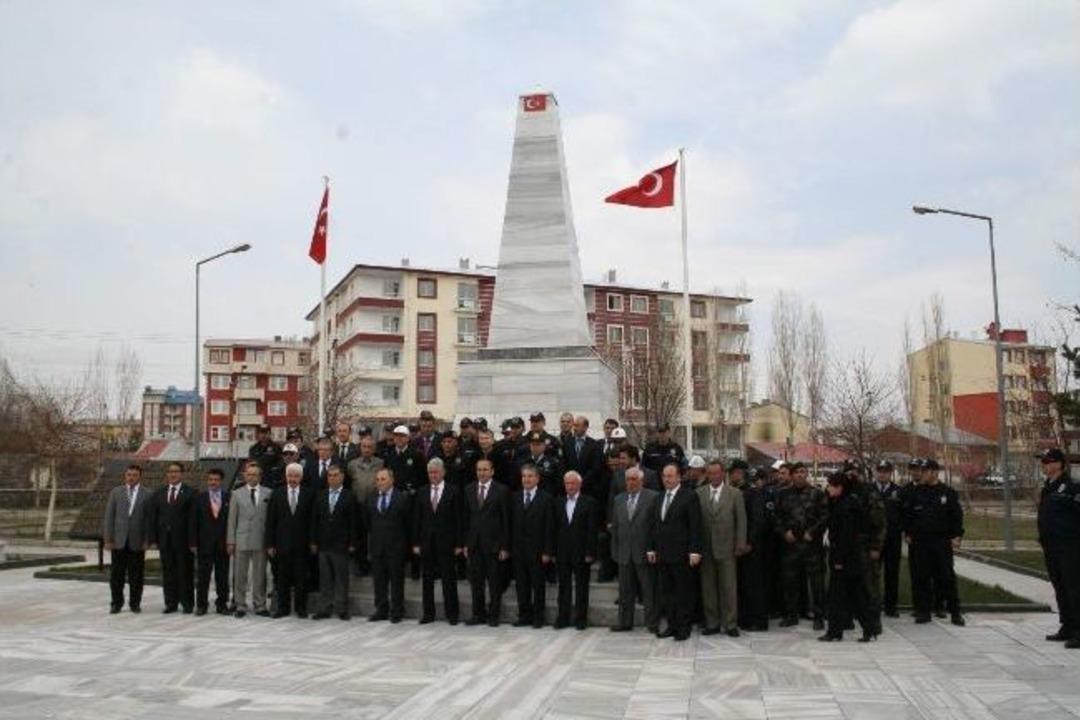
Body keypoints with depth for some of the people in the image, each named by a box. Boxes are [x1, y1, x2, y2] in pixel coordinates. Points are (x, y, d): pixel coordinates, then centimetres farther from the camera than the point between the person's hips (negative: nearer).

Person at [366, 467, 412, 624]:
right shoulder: (370, 499, 9)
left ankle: (396, 612, 9)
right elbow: (367, 522, 16)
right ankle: (381, 611, 17)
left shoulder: (403, 498, -4)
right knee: (379, 581, 8)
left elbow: (409, 523, -1)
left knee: (396, 581, 2)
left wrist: (407, 544, -1)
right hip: (376, 546, 4)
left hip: (396, 546, -4)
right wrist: (371, 539, 12)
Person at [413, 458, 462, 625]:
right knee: (427, 579, 8)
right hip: (426, 542, 3)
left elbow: (458, 519, -3)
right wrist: (416, 543, 2)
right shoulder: (422, 492, 8)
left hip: (446, 542, -3)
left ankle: (452, 614, 9)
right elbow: (417, 519, 7)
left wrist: (458, 544, -7)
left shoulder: (453, 491, -1)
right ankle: (428, 613, 16)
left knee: (449, 579, 1)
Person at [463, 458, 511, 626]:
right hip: (474, 543, 4)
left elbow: (506, 520, -5)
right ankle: (478, 614, 19)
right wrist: (465, 543, 5)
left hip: (493, 543, -4)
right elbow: (466, 518, 10)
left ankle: (494, 615, 15)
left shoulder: (501, 490, -4)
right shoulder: (469, 490, 8)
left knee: (494, 583, 4)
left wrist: (505, 547, -8)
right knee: (476, 581, 8)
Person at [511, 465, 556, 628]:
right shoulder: (515, 498, 9)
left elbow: (549, 527, -7)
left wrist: (547, 551, -11)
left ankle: (538, 617, 13)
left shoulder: (546, 498, -4)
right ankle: (524, 616, 18)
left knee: (538, 584, 4)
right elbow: (511, 524, 7)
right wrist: (509, 547, 1)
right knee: (521, 584, 8)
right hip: (518, 549, 4)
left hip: (537, 549, -4)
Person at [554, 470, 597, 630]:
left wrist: (590, 553, -11)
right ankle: (563, 618, 15)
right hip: (562, 553, 3)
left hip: (581, 553, -3)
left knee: (581, 587, 5)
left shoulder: (589, 502, -2)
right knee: (564, 586, 8)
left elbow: (592, 530, -6)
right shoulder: (559, 503, 9)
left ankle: (581, 618, 13)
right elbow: (555, 528, 8)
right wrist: (554, 551, 2)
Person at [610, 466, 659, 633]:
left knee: (649, 591, 2)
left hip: (645, 552, -5)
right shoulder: (619, 500, 13)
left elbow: (657, 525, -6)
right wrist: (615, 551, 8)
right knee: (625, 591, 12)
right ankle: (625, 622, 22)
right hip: (624, 554, 5)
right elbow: (615, 527, 14)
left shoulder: (653, 497, -3)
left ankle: (652, 623, 11)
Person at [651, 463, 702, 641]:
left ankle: (684, 628, 9)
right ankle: (672, 625, 18)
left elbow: (695, 526, -10)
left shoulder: (689, 497, -6)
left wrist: (694, 551, -15)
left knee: (684, 592, 1)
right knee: (666, 593, 9)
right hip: (662, 554, 6)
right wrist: (652, 548, 12)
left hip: (681, 554, -6)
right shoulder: (660, 498, 14)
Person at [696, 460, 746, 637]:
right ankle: (712, 623, 16)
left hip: (726, 548, -1)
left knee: (729, 588, 2)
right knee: (708, 587, 7)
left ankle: (730, 624, 11)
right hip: (705, 548, 2)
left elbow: (741, 520, 2)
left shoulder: (735, 493, 2)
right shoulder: (699, 494, 4)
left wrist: (741, 544, -4)